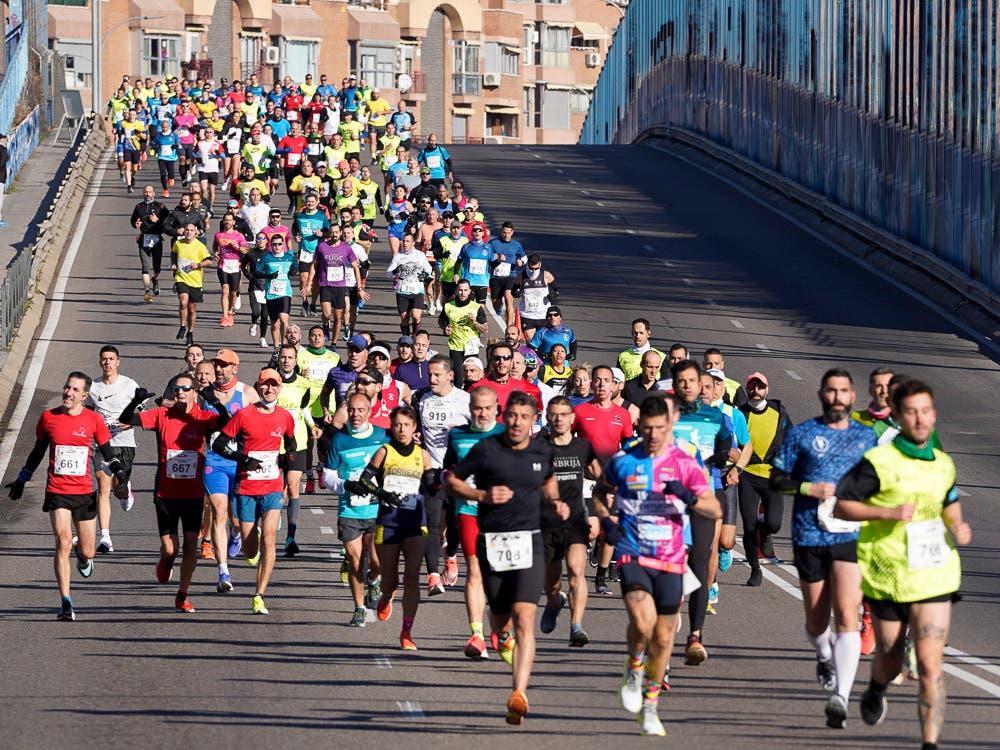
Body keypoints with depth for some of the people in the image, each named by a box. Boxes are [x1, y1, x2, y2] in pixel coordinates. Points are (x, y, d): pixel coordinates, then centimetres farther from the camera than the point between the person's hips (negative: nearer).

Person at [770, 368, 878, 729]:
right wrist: (810, 488, -11)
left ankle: (840, 697, -23)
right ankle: (825, 656, 45)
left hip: (852, 536, 0)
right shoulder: (801, 435, 3)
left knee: (846, 615, -17)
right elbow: (777, 479, 4)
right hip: (809, 537, 0)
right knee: (816, 621, 9)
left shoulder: (866, 437, 9)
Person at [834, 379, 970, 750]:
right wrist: (887, 512, -22)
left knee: (930, 664, -10)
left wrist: (958, 529, 6)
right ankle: (876, 691, 51)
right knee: (890, 660, 15)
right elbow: (841, 506, -11)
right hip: (887, 577, -2)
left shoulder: (943, 464, 6)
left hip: (933, 577, 2)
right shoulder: (879, 462, -10)